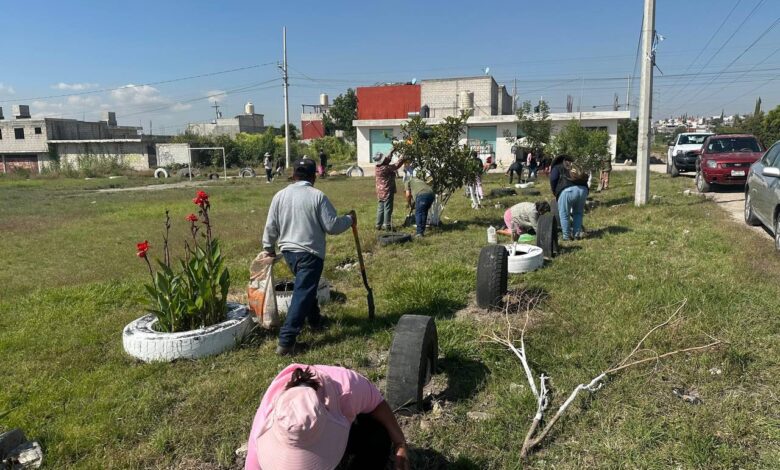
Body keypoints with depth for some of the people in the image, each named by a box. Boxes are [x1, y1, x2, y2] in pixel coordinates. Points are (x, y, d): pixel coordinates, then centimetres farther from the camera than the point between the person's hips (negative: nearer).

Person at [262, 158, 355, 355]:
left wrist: (268, 248, 22)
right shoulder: (318, 196, -12)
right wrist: (349, 220, 7)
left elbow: (271, 227, 8)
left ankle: (315, 320, 44)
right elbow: (332, 226, -11)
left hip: (288, 251, 7)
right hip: (309, 253, -6)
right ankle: (285, 342, -9)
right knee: (302, 295, -6)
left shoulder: (280, 195, 3)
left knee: (306, 287, 27)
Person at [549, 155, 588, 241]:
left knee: (564, 214, 10)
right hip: (583, 189, 5)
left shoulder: (556, 167, 21)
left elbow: (553, 180, 5)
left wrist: (556, 193, 16)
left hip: (567, 191, -5)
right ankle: (577, 234, 24)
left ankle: (567, 236, 14)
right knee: (578, 213, 23)